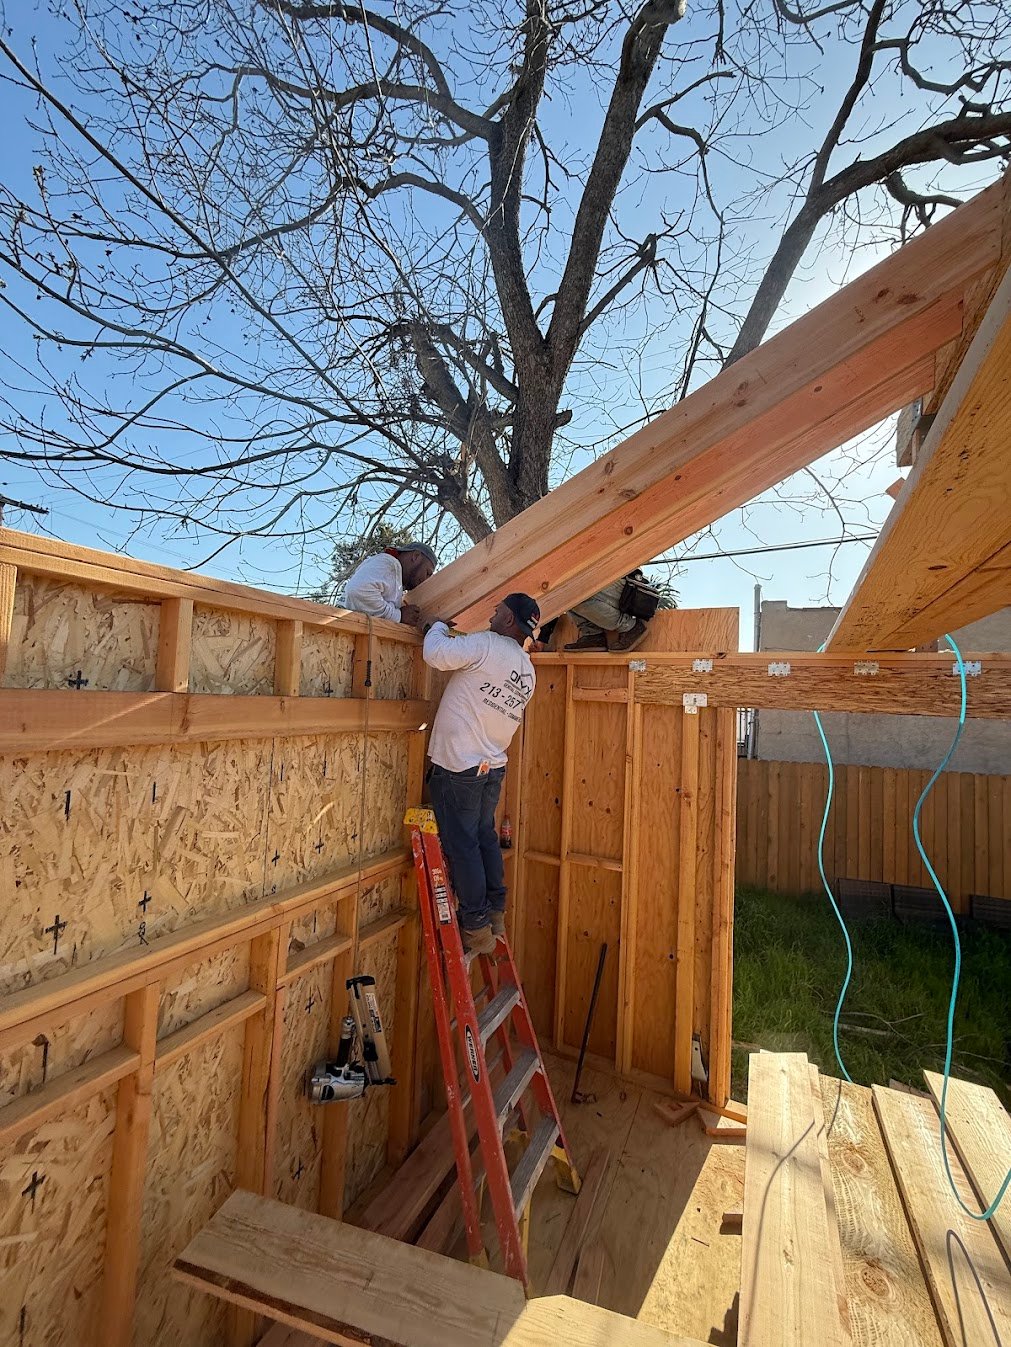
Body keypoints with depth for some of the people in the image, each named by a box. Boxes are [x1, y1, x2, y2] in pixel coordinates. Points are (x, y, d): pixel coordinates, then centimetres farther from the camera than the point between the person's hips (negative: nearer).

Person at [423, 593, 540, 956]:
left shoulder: (486, 645, -14)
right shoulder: (528, 672, 11)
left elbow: (435, 654, -20)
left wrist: (438, 628, 2)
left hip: (458, 764, -7)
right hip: (493, 765, 8)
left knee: (462, 845, 2)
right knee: (485, 837, 19)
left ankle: (477, 928, 11)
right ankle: (496, 914, 27)